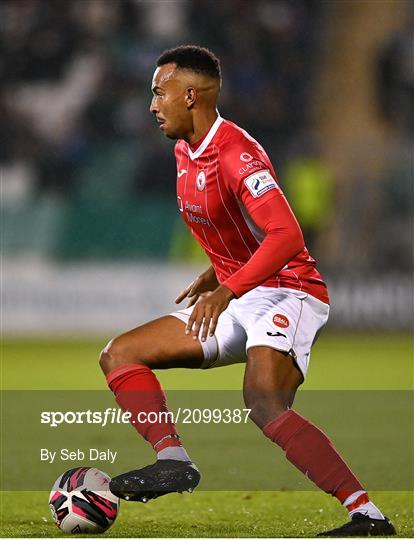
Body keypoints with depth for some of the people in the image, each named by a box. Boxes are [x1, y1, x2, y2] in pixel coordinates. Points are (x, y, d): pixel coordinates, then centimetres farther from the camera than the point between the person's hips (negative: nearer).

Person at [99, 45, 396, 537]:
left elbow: (287, 237, -31)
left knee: (263, 402, -33)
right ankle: (173, 460, -17)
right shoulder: (185, 151, 11)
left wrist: (228, 289, -36)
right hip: (239, 299, 10)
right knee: (120, 355, 4)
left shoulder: (236, 154, -19)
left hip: (287, 292, -10)